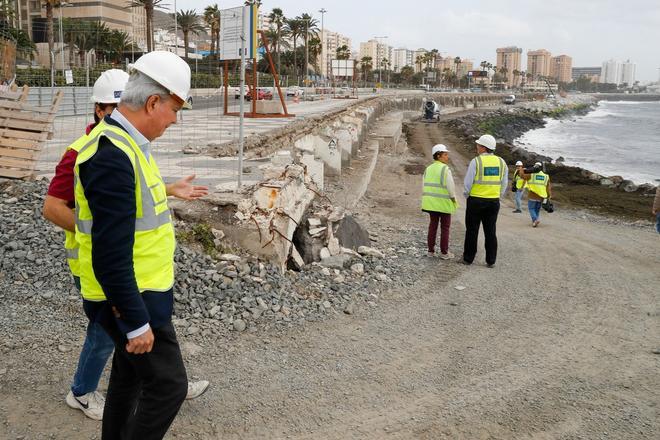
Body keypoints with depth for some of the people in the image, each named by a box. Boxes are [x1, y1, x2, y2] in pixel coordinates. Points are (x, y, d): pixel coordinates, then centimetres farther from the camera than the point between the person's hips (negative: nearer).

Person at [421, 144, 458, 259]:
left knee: (433, 225, 14)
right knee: (445, 228, 5)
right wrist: (453, 198, -2)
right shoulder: (445, 169, -16)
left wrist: (428, 200, 16)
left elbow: (425, 186, 7)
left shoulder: (428, 169, 5)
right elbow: (450, 187, -17)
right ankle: (444, 252, 10)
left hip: (431, 202, 6)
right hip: (444, 203, -6)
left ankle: (431, 250, 17)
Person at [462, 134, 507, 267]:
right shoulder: (501, 162, 2)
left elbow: (468, 183, -11)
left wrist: (467, 195, 6)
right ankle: (491, 261, 12)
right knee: (490, 231, 10)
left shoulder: (476, 161, -12)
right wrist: (497, 197, 16)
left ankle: (468, 258, 13)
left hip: (476, 200, -3)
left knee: (472, 230, 7)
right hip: (494, 202, 4)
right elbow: (504, 184, 6)